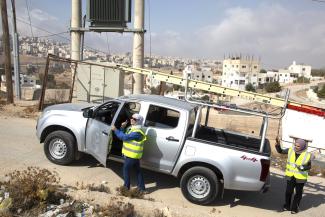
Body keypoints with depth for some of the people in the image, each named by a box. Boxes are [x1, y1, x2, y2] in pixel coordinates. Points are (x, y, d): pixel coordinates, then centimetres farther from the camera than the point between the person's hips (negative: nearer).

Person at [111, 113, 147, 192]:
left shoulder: (137, 132, -23)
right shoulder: (130, 128, 9)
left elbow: (125, 137, -29)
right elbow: (123, 135, 12)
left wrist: (115, 130, -25)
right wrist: (122, 127, -3)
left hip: (132, 155, -10)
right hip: (131, 154, 10)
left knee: (126, 169, 3)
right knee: (138, 170, 14)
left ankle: (126, 187, 15)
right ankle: (141, 187, 23)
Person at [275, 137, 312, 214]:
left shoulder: (307, 155, -12)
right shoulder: (290, 150, -6)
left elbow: (309, 166, -2)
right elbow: (280, 151, 3)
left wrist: (303, 168, -22)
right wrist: (277, 145, -16)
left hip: (300, 177, -2)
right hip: (290, 176, 2)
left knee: (298, 193, 11)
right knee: (288, 191, 8)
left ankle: (295, 208, 26)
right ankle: (287, 206, 26)